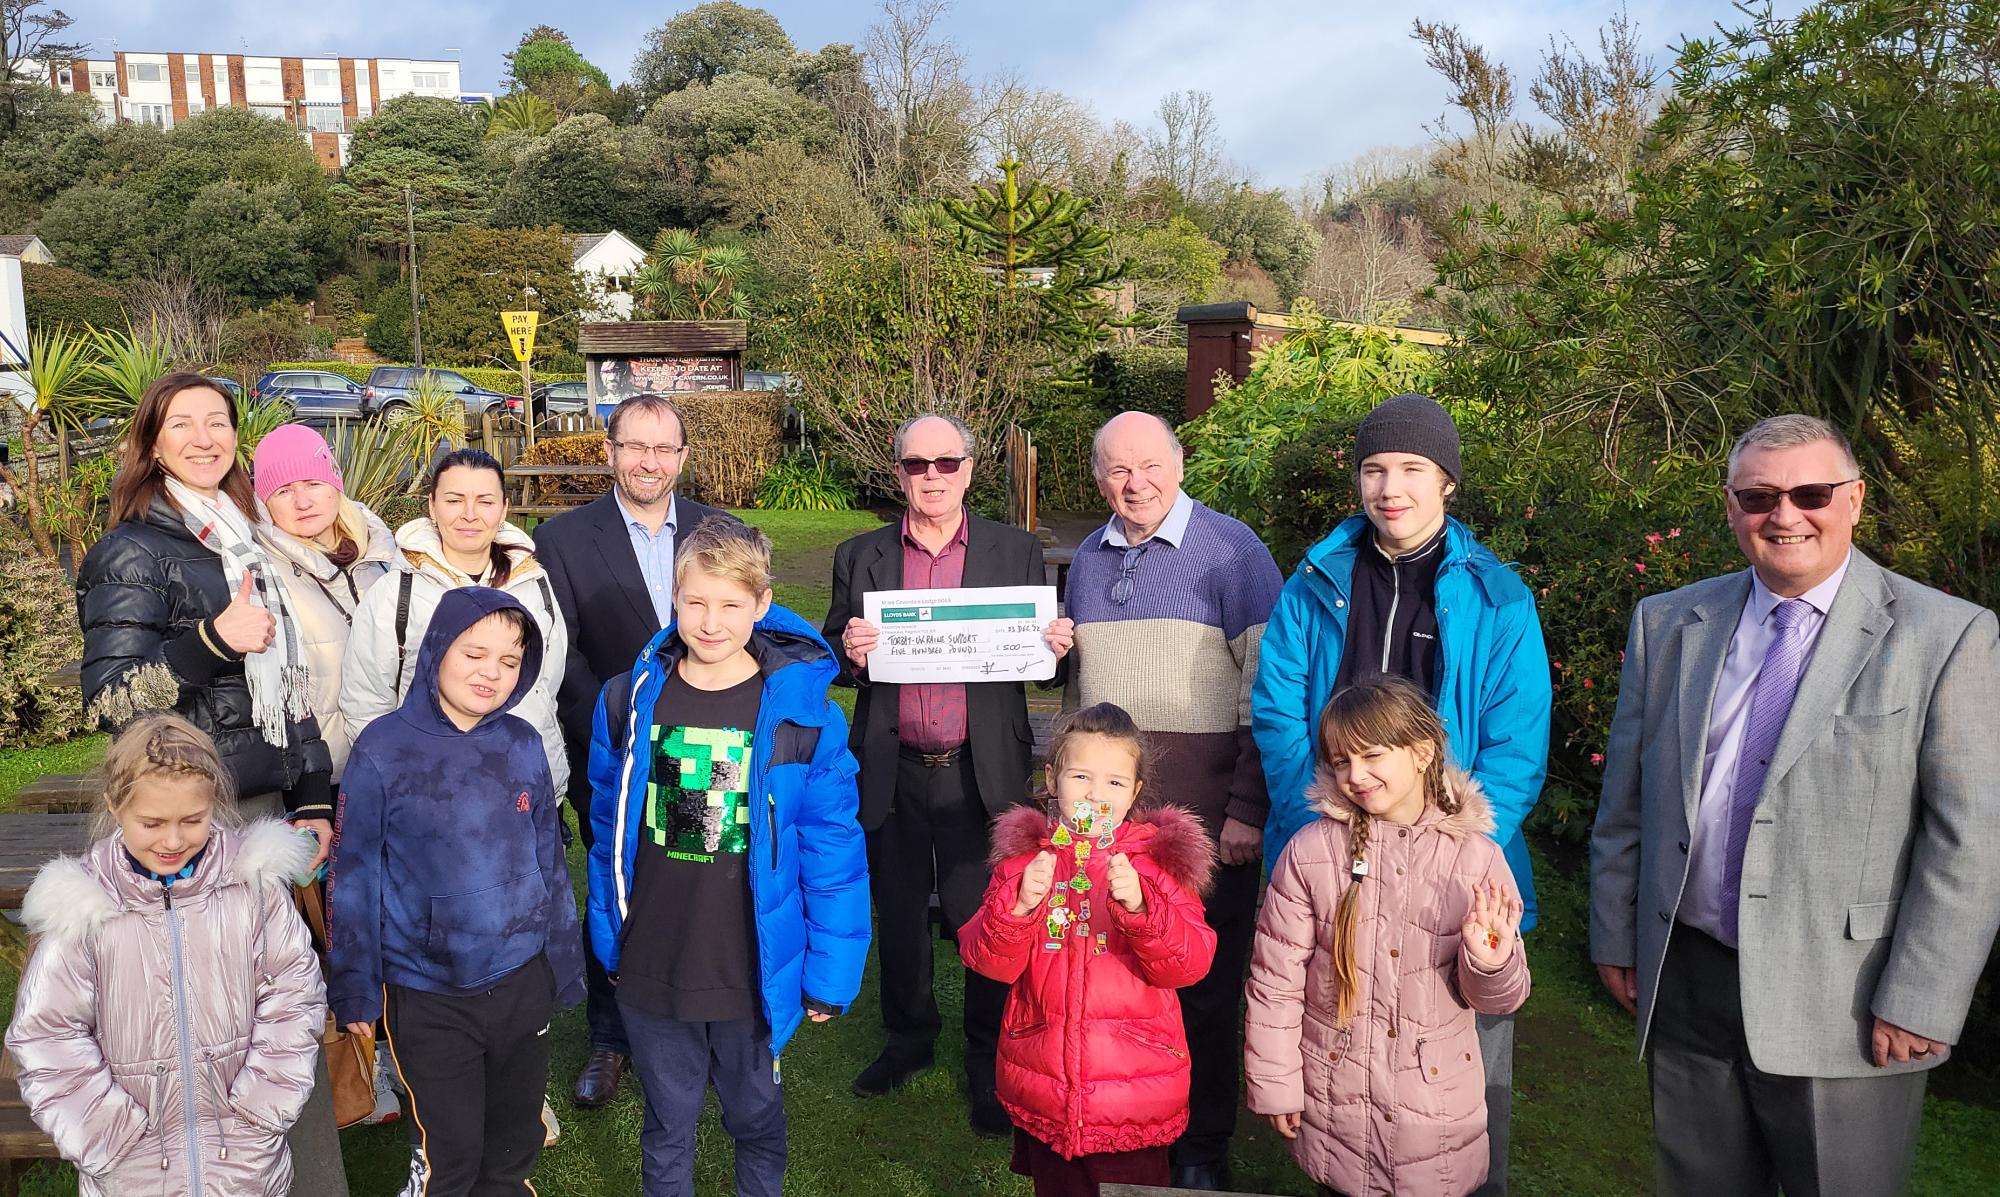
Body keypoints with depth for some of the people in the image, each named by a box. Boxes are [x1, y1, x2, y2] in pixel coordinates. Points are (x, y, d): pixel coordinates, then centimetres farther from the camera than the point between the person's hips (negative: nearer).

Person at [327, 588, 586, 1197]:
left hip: (523, 980, 3)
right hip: (427, 994, -3)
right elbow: (353, 874, -6)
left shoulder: (524, 746, -3)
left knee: (516, 1142, 20)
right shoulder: (384, 751, -12)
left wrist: (566, 962, 12)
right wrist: (354, 988, -3)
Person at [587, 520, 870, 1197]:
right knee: (668, 1123, 21)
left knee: (756, 1117, 21)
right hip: (650, 971, 2)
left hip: (756, 976, -1)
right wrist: (608, 940, 9)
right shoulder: (629, 701, -6)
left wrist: (830, 974, -8)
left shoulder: (802, 711, -14)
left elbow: (833, 853, -10)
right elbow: (610, 833, 5)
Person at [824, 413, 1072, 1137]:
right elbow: (833, 660, 6)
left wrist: (1057, 649, -17)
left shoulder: (1018, 552, 1)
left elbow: (1043, 656, 5)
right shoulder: (860, 558, 4)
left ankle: (990, 1063, 26)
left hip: (981, 772, -2)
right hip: (892, 773, 2)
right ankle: (908, 1038, 39)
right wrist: (848, 654, -16)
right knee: (898, 914, 17)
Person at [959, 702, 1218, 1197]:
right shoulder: (1026, 854, -1)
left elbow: (1189, 964, -15)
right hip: (1043, 1095, 2)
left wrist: (1139, 906, -31)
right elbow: (988, 960, -6)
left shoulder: (1160, 858, -5)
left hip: (1134, 1096, -2)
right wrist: (1019, 905, -24)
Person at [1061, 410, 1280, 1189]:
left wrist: (1248, 808, -13)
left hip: (1203, 803, -4)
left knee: (1206, 978, 5)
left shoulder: (1231, 551, -6)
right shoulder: (1088, 560, 12)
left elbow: (1266, 688, -9)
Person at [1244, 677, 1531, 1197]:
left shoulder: (1476, 857, -8)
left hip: (1437, 1106, 1)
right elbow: (1274, 979, -5)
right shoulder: (1310, 851, -12)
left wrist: (1490, 963, -21)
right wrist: (1274, 1086, -1)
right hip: (1333, 1104, 0)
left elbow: (1497, 999, 0)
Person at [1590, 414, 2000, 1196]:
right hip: (1684, 983, 3)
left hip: (1842, 1007, -3)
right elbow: (1625, 799, 8)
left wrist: (1920, 1004, -11)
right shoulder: (1667, 624, 4)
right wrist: (1615, 935, 8)